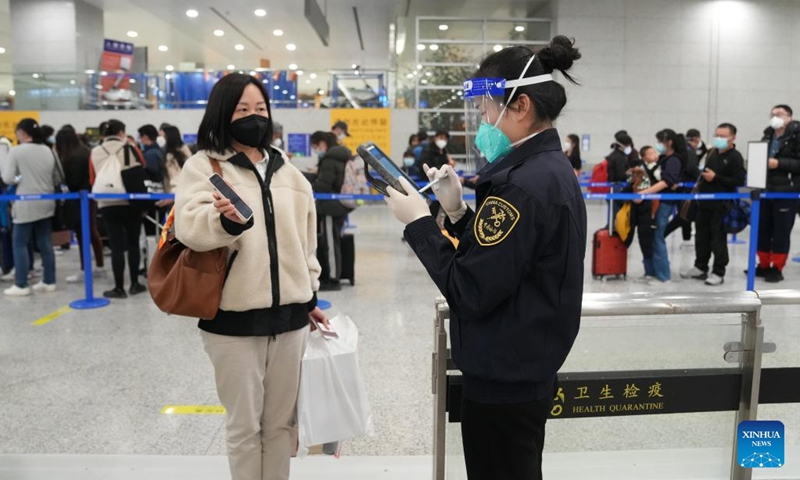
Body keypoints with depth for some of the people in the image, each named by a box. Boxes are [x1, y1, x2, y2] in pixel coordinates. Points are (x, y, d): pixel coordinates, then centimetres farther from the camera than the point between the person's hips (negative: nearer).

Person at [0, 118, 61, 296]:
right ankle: (49, 281, 14)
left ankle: (21, 285, 5)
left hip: (26, 205, -6)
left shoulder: (16, 151, -9)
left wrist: (19, 180, 7)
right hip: (46, 203, 6)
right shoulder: (48, 150, 7)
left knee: (20, 243, 3)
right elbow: (58, 179, 11)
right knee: (45, 243, 10)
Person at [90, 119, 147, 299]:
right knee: (133, 243, 10)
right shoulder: (131, 149, -4)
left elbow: (93, 180, 6)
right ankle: (135, 284, 15)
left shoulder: (95, 152, 2)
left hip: (107, 204, 1)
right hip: (131, 202, -1)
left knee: (116, 246, 3)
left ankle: (119, 288, 4)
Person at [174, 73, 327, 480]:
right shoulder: (204, 165, -3)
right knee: (244, 425, 9)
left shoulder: (287, 169, 12)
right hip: (234, 319, -4)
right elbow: (189, 225, -20)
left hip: (289, 315, 4)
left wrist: (311, 296, 19)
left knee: (280, 422, 16)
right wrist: (225, 219, -40)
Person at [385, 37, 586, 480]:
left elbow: (471, 292, -23)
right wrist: (458, 212, 0)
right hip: (529, 370, 10)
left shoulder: (522, 184, -23)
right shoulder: (553, 170, 8)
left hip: (503, 379, -10)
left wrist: (419, 222, -14)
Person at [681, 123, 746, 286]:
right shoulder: (712, 153, 13)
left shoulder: (735, 157, -10)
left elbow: (739, 181, -18)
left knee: (718, 238, -3)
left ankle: (718, 272, 5)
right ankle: (700, 267, 23)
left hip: (721, 205, -7)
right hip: (705, 202, 8)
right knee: (702, 236, 13)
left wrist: (716, 178, -20)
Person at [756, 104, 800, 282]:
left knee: (781, 232, 0)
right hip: (765, 190, 6)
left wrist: (779, 163, -20)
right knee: (762, 230, 8)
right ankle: (764, 265, 20)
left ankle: (777, 269, 9)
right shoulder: (767, 136, 12)